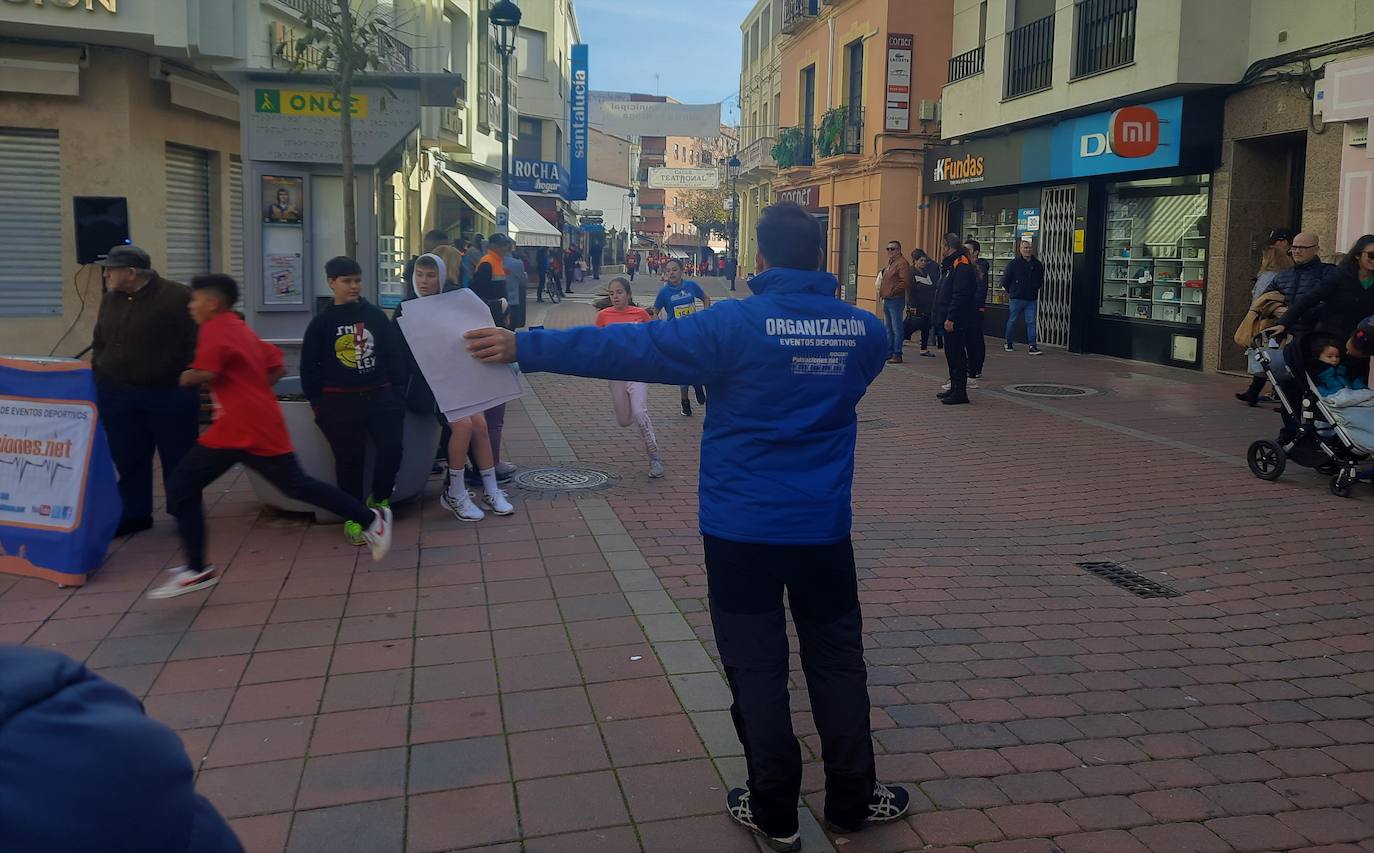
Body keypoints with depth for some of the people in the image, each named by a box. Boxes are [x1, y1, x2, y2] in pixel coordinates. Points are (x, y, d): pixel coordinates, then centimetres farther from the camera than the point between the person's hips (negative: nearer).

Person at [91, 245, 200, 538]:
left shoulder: (176, 297, -12)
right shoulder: (110, 299, 10)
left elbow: (196, 343, -11)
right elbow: (99, 342, 22)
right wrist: (98, 373, 11)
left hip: (169, 395, -6)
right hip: (118, 395, 6)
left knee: (178, 459, 4)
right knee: (128, 460, 10)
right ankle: (135, 514, 22)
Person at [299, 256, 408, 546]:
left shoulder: (376, 315, 5)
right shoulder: (322, 322, 2)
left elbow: (394, 354, 8)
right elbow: (308, 366, 5)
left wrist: (397, 388, 2)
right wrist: (316, 401, 0)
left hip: (380, 395, 1)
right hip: (339, 401, -1)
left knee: (391, 448, -9)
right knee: (349, 459, 2)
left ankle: (378, 500, 17)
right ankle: (353, 516, 16)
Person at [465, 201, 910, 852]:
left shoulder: (735, 323, -13)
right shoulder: (864, 329, 1)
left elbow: (630, 348, -17)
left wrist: (526, 347, -12)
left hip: (743, 526, -3)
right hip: (824, 526, 4)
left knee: (756, 665, 8)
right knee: (837, 660, 16)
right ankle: (852, 798, 28)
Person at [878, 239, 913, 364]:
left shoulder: (902, 263, -12)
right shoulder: (890, 263, 19)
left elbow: (905, 282, -21)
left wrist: (892, 291, -17)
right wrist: (881, 293, 14)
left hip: (896, 300, -10)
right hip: (887, 300, 10)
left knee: (897, 329, -7)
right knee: (889, 329, 14)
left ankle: (897, 355, -6)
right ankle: (889, 353, 21)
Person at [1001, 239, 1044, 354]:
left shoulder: (1037, 264, 6)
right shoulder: (1013, 263, -5)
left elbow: (1041, 280, 22)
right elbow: (1005, 280, 0)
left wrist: (1035, 290, 16)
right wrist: (1010, 291, 5)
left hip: (1032, 299, 3)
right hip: (1017, 298, -3)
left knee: (1031, 322, -2)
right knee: (1012, 321, 7)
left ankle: (1032, 346, -4)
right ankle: (1009, 343, 22)